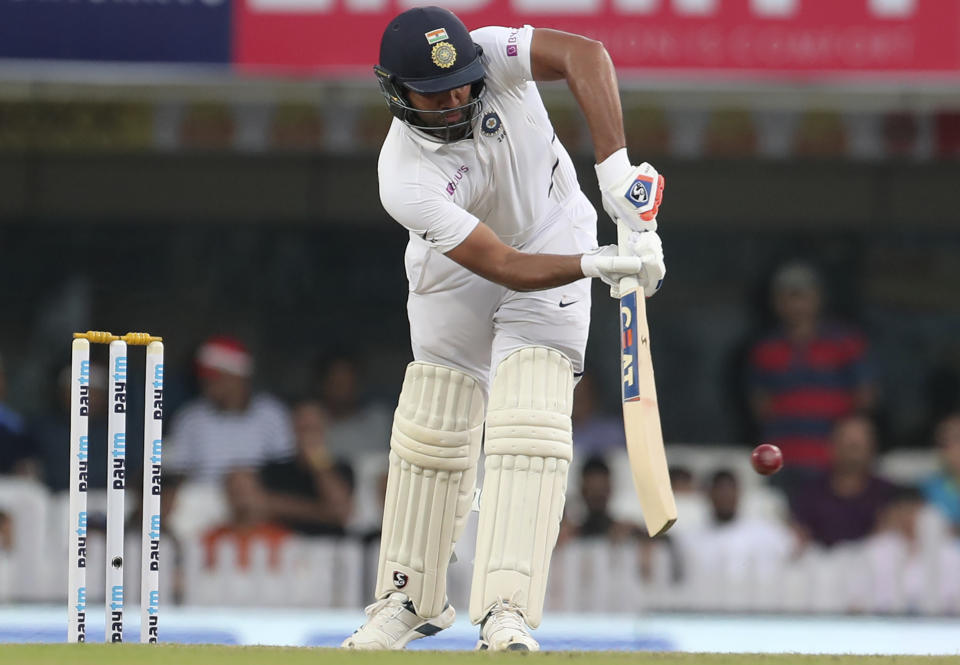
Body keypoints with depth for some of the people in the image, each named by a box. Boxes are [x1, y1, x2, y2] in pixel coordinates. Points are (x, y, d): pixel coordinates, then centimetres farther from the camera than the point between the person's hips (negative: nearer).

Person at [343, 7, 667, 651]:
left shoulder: (490, 56, -27)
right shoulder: (405, 180, -31)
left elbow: (586, 55, -40)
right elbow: (507, 268, -35)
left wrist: (615, 167, -46)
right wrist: (602, 265, -47)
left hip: (555, 235, 0)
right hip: (457, 272, 0)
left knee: (528, 424, -15)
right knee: (433, 430, 5)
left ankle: (507, 610, -23)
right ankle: (412, 599, 26)